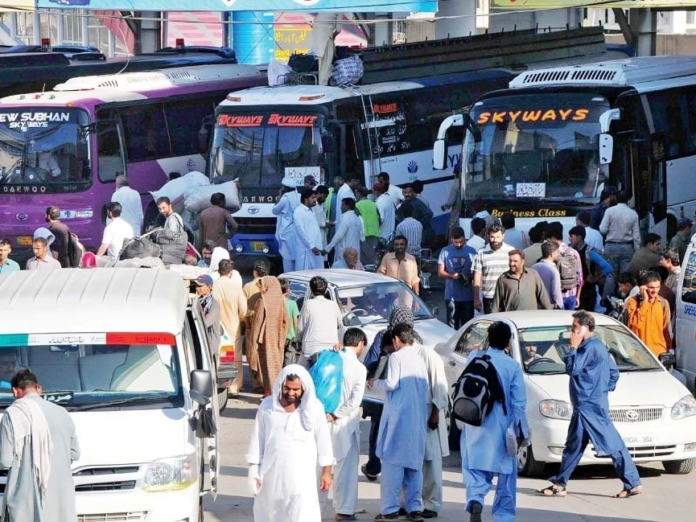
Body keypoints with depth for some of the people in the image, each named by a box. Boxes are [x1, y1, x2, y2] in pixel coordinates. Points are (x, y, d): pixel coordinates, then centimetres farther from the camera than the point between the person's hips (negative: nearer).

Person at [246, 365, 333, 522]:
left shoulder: (314, 408, -4)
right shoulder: (267, 406, -1)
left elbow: (323, 441, 1)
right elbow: (257, 439, 4)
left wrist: (326, 471, 2)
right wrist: (254, 469, 1)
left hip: (301, 476, -3)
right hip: (272, 474, 3)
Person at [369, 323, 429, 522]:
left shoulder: (397, 357, -7)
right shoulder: (418, 358, 13)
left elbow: (391, 384, -14)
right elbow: (426, 389, 14)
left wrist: (375, 383, 4)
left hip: (398, 416, -6)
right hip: (418, 418, 6)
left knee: (393, 462, -4)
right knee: (414, 464, 10)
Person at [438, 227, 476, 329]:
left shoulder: (471, 252, 2)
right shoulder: (445, 251, 3)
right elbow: (440, 272, 4)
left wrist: (469, 278, -17)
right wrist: (452, 275, -15)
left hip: (468, 296, 0)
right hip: (451, 296, 0)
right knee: (452, 325, 3)